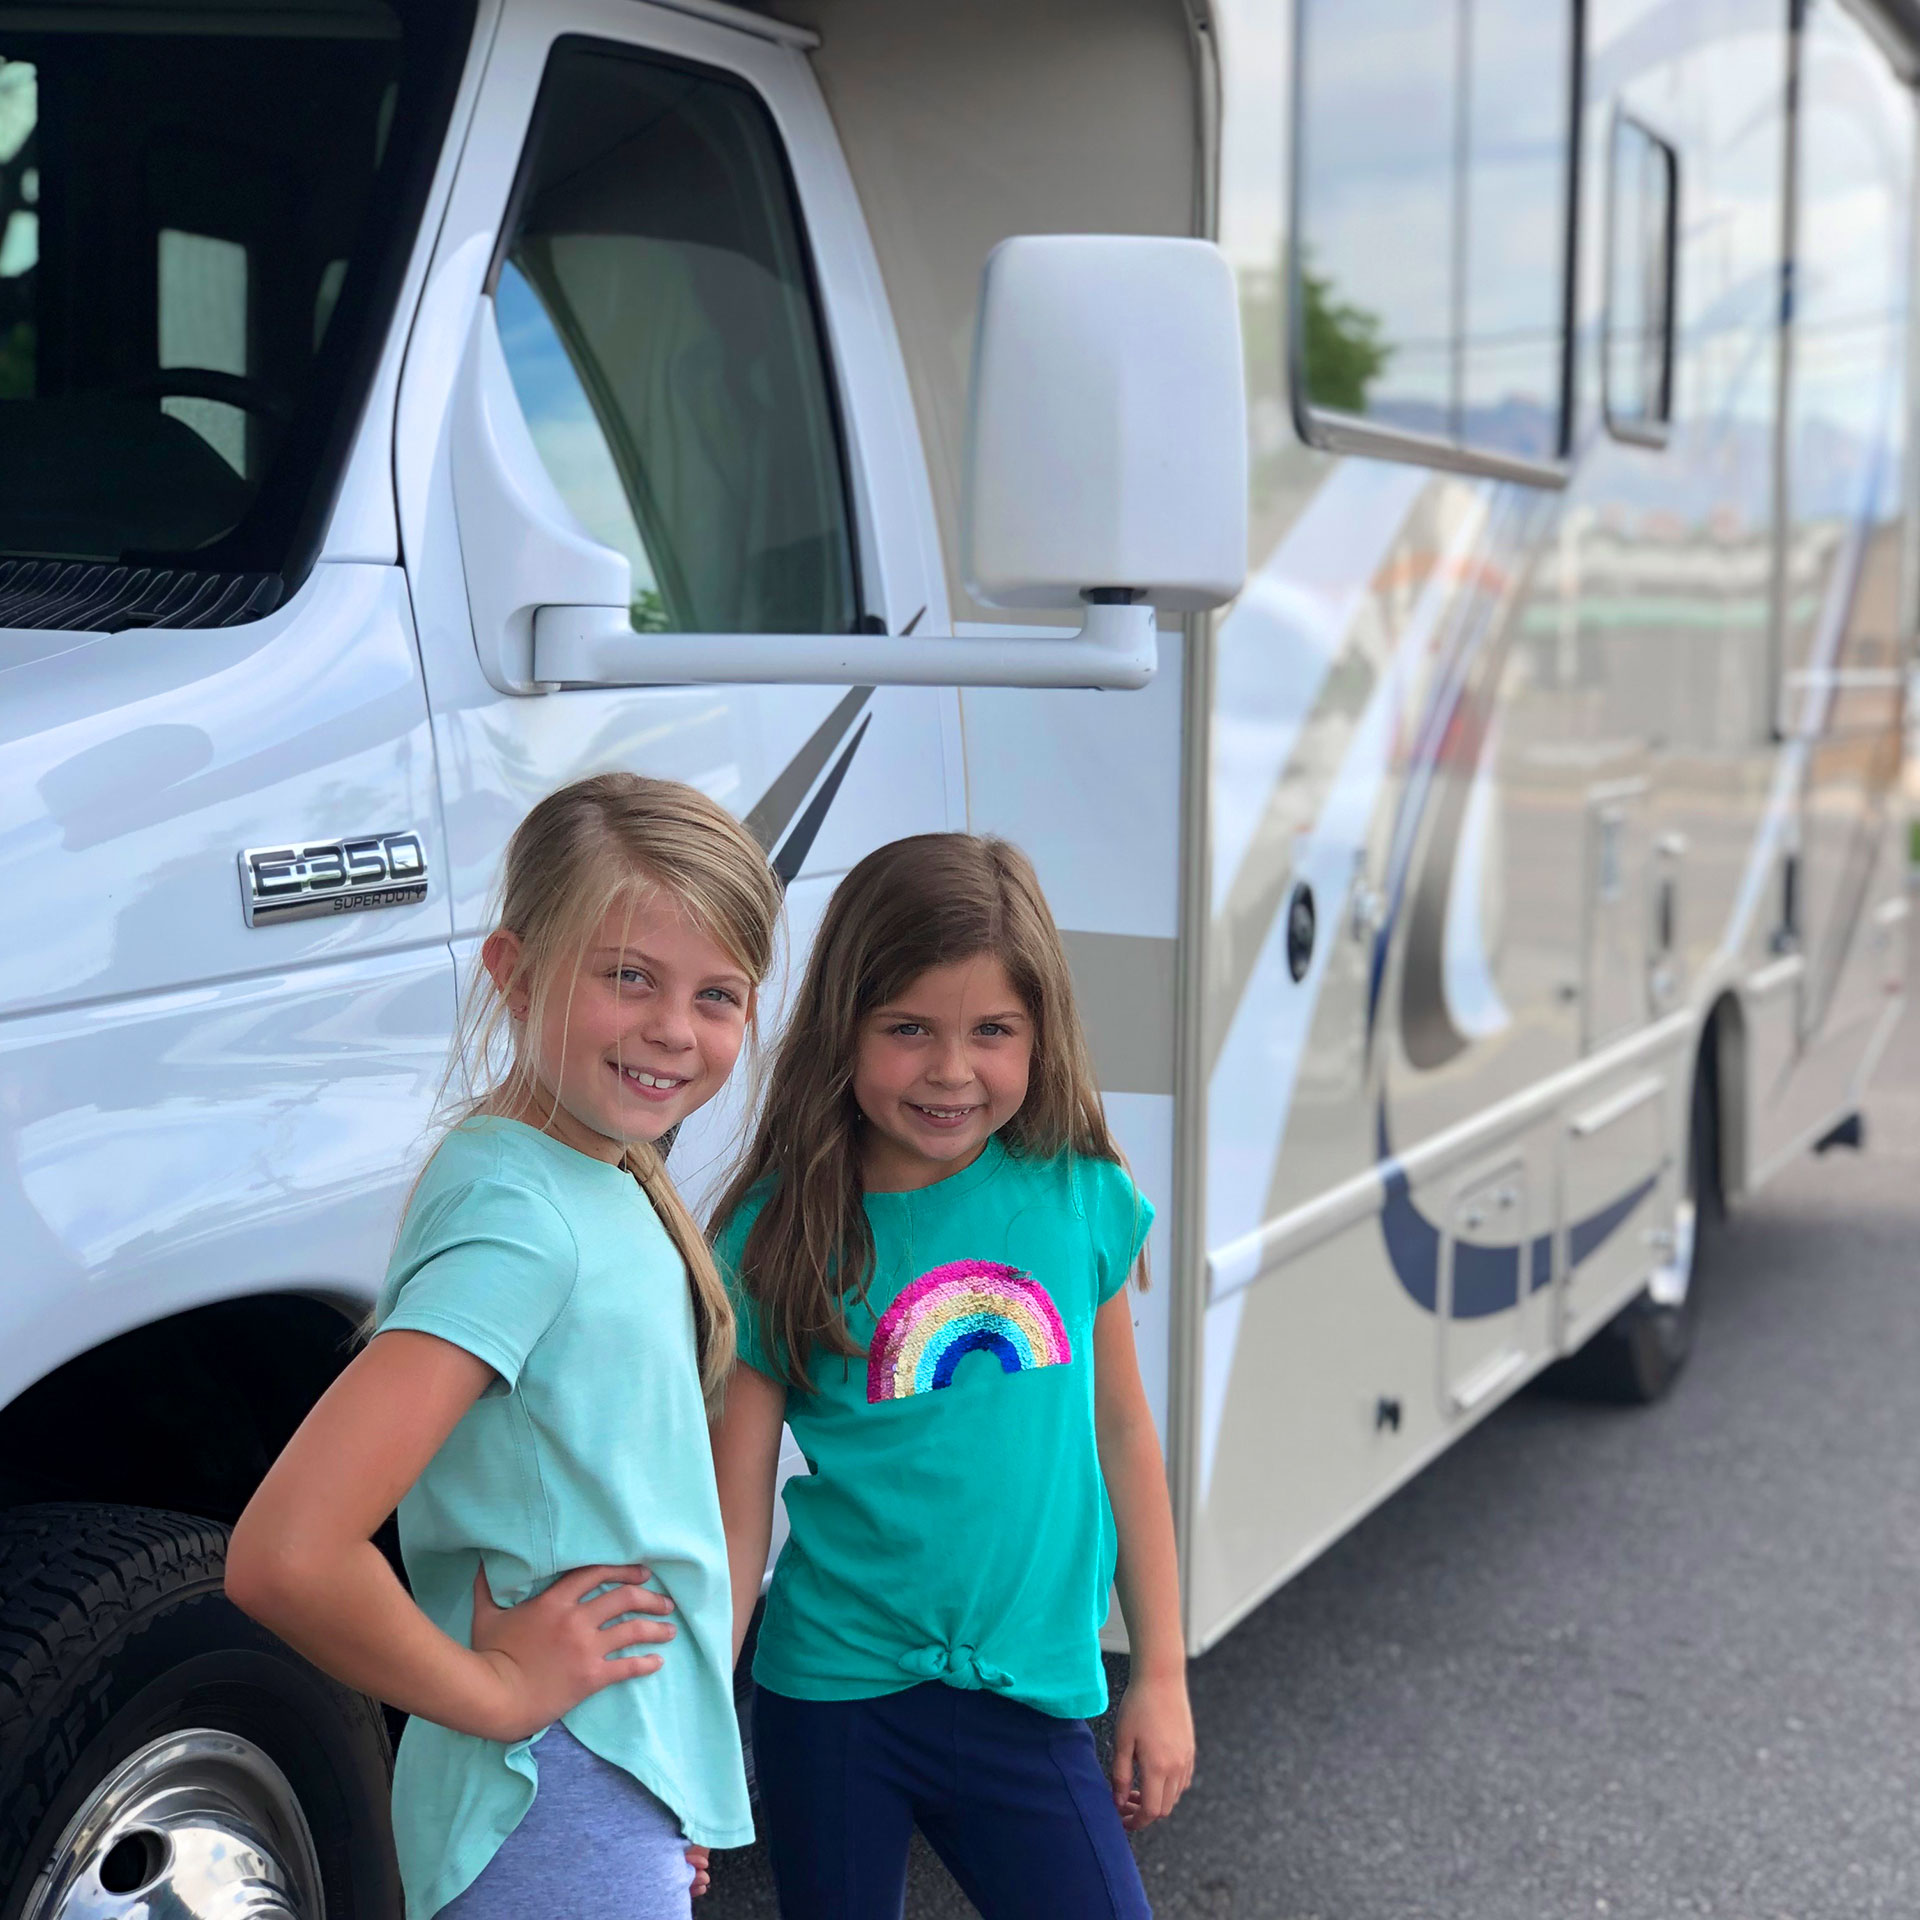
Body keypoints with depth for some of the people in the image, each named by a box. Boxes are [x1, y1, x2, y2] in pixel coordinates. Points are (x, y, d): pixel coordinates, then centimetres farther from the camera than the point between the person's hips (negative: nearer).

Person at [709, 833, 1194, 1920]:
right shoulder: (775, 1240, -9)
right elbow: (733, 1516, -5)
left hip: (1032, 1706, 2)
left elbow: (1122, 1432, 8)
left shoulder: (1080, 1198, -2)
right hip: (830, 1700, -1)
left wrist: (1162, 1676, 11)